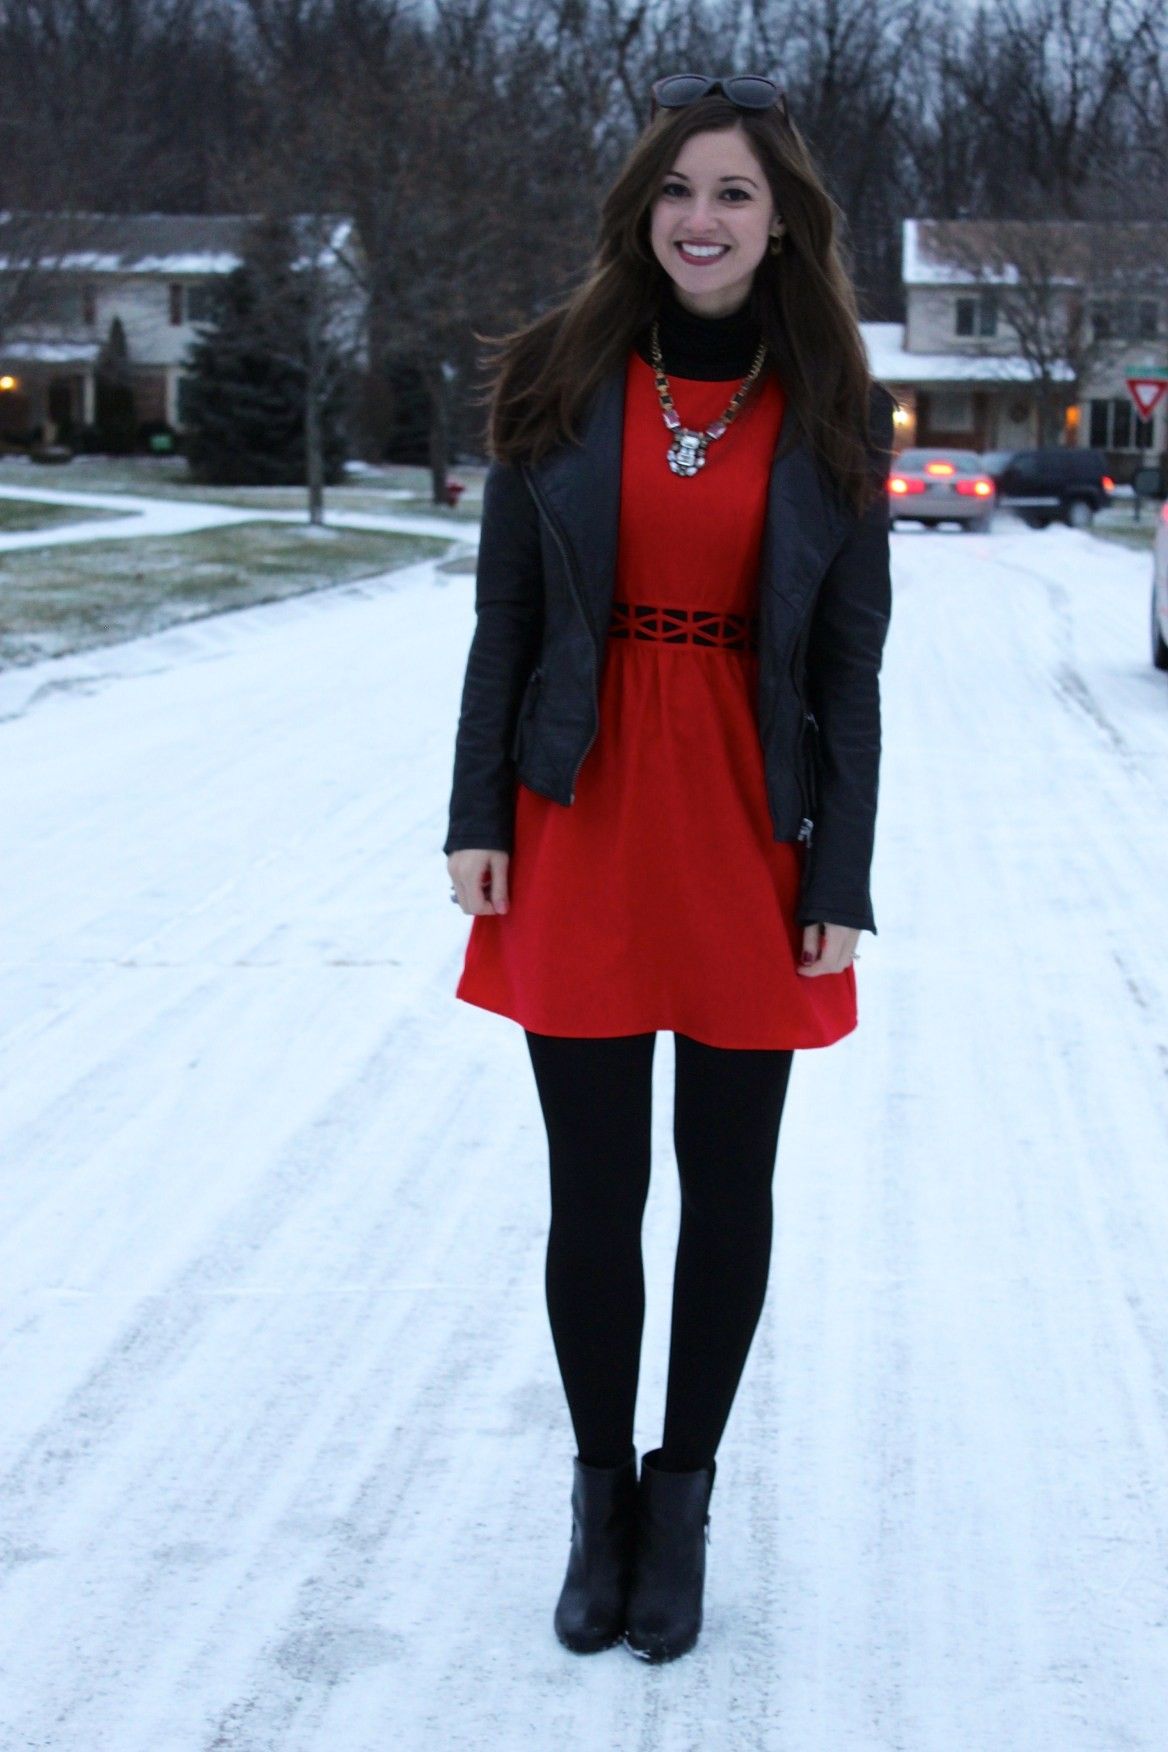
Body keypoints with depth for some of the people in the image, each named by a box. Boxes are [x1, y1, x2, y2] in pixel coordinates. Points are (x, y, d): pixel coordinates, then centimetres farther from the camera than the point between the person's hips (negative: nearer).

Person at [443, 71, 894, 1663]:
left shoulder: (830, 415, 0)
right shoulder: (559, 383, 2)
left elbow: (852, 668, 0)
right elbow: (503, 616, 3)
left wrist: (840, 880, -4)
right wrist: (478, 817, -2)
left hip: (752, 835, 0)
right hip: (582, 826, 0)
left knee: (729, 1185, 9)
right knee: (595, 1192, 6)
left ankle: (682, 1499, 26)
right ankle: (601, 1496, 25)